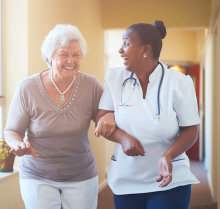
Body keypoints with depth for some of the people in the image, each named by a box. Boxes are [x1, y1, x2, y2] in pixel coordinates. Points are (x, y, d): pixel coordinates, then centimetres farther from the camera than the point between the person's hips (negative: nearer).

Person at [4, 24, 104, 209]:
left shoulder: (91, 85, -8)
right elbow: (12, 131, -3)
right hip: (38, 177, -1)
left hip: (81, 176, 2)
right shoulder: (27, 88, -11)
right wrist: (19, 145, -25)